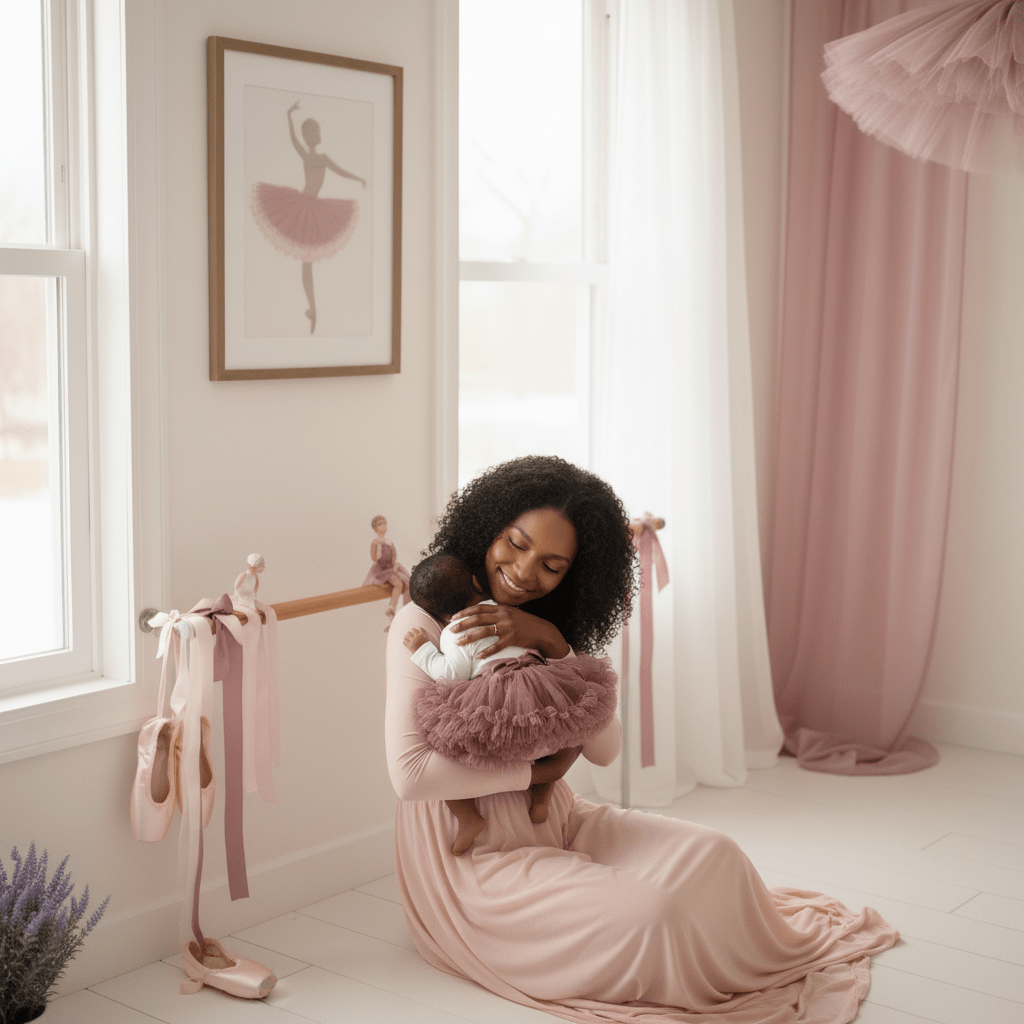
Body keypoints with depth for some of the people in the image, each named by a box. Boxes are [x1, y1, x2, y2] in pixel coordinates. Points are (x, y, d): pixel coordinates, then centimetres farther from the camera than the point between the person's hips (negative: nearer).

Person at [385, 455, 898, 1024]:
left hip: (558, 825, 7)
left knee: (711, 856, -12)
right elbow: (410, 773, -24)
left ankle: (784, 958, 18)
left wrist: (553, 645, -19)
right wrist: (539, 770, -16)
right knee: (648, 910, -26)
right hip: (474, 855, -6)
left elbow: (605, 750, -5)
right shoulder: (424, 623, -14)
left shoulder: (551, 628, 7)